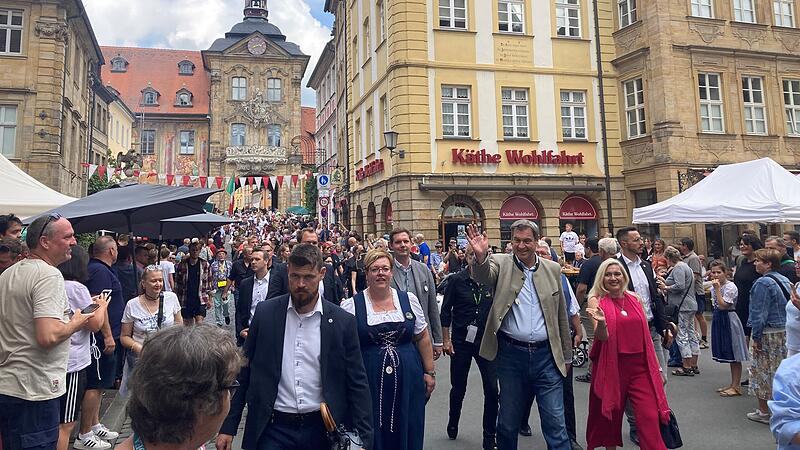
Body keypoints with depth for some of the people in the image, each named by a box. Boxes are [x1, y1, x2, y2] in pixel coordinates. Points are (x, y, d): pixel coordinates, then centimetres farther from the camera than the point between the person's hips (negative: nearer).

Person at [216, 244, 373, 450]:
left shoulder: (343, 322, -7)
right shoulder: (265, 312, -4)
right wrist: (228, 427, 2)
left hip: (322, 430, 0)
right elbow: (243, 372, 3)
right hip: (273, 428, 1)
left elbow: (357, 384, -3)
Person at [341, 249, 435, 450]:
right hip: (369, 383, -2)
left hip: (408, 381, 2)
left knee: (408, 433, 11)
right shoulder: (352, 305, -3)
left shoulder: (409, 300, 3)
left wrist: (430, 372, 8)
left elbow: (422, 338, 10)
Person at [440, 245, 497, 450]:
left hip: (487, 341, 1)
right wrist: (446, 340, -3)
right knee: (458, 388, 13)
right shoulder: (456, 280, -6)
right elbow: (445, 311, -1)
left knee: (492, 389, -1)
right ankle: (453, 424, 40)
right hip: (461, 341, -1)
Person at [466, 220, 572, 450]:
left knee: (555, 423, 5)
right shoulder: (501, 263, -1)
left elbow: (561, 316, 11)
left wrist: (566, 355, 13)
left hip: (546, 354, 1)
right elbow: (484, 276, -25)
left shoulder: (553, 269, 6)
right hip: (511, 354, -1)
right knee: (508, 422, 14)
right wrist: (481, 256, -46)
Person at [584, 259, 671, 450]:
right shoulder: (597, 300, -4)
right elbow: (602, 337, -15)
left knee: (650, 418, -5)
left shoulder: (635, 300, 8)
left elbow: (645, 335, 15)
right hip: (611, 367, -2)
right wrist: (601, 322, -37)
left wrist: (656, 366, 15)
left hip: (640, 365, 3)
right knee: (610, 418, 11)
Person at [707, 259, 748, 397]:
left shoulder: (730, 287, -15)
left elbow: (723, 305, -22)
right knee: (727, 354, 15)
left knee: (733, 355, 0)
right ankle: (733, 384, 24)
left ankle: (736, 386, 9)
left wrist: (717, 288, -22)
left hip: (729, 320, -8)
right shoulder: (713, 287, 9)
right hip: (718, 319, 8)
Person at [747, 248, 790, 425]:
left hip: (768, 333, -8)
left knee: (762, 370, 2)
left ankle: (764, 411, 10)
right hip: (784, 331, 8)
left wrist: (756, 337, -13)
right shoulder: (784, 280, 8)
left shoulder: (763, 283, -18)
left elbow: (759, 312, -18)